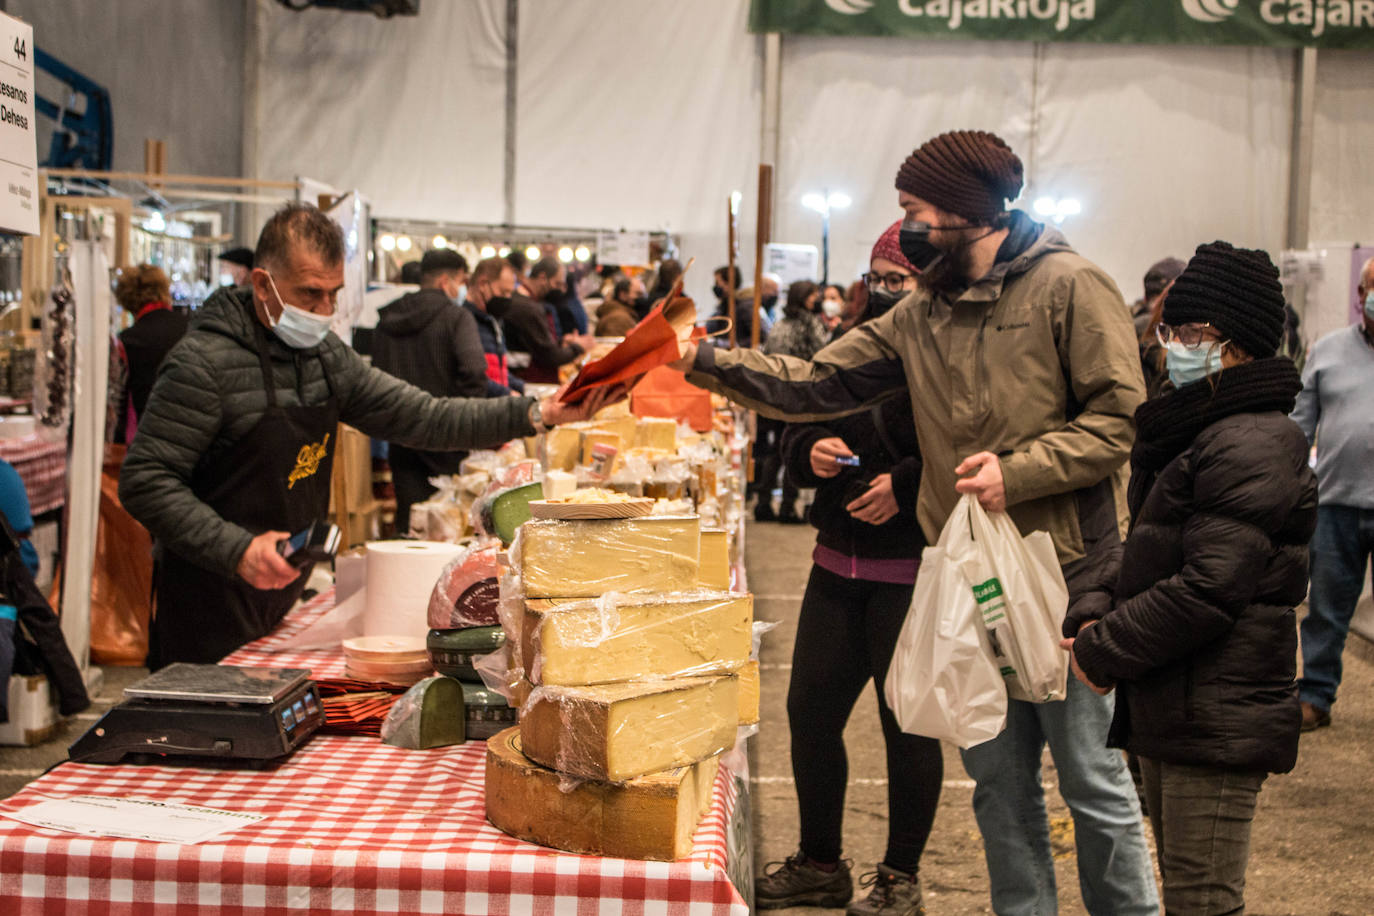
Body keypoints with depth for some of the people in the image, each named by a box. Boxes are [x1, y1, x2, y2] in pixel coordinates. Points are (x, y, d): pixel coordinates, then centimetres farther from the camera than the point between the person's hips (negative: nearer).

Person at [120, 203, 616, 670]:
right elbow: (145, 482, -18)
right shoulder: (205, 362, -16)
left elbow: (419, 416, 6)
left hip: (284, 603, 7)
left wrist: (536, 414, -4)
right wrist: (238, 550, -28)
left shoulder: (324, 355, 7)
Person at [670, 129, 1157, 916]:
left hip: (1066, 574, -6)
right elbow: (818, 383, 8)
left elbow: (1117, 417, -13)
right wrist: (706, 362, 1)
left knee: (1092, 777, 2)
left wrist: (1017, 473, -21)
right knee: (999, 778, 15)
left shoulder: (1070, 287, -9)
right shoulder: (923, 315, 11)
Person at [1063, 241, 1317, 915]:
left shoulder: (1253, 447, -18)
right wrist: (1094, 613, 0)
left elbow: (1208, 588, -24)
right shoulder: (1189, 432, 16)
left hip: (1217, 720, -10)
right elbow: (1143, 548, 20)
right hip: (1168, 707, 10)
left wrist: (1102, 650, -15)